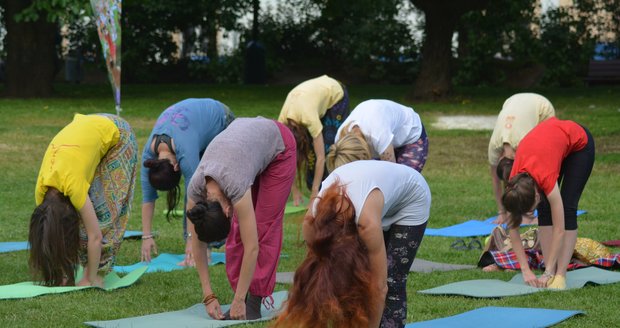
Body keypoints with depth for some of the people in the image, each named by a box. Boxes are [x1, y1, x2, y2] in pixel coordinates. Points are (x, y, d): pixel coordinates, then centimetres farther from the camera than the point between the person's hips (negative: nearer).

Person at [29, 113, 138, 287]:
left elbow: (95, 236, -31)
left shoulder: (73, 185, -37)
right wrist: (59, 275, -7)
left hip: (117, 134, -6)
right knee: (88, 205, -5)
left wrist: (92, 278, -22)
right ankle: (91, 268, 1)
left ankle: (99, 272, -7)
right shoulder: (41, 190, -20)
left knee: (104, 207, -12)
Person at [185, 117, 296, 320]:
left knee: (264, 226, -9)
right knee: (239, 228, -3)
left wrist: (238, 301, -31)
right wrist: (208, 296, -15)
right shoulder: (195, 188, -25)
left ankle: (254, 301, -5)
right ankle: (246, 297, 2)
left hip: (278, 144, -5)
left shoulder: (235, 186, -40)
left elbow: (252, 248, -36)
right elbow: (197, 243, -14)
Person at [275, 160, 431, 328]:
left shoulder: (367, 222, -43)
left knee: (391, 283, -14)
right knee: (361, 280, -8)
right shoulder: (312, 221, -29)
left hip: (410, 200, -5)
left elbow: (379, 287, -35)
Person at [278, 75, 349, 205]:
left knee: (328, 148, -14)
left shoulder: (308, 118, -41)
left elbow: (321, 157, -37)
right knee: (311, 148, -8)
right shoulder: (282, 122, -26)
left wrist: (314, 193, -35)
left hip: (336, 95, -5)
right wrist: (295, 191, -19)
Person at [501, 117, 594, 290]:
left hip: (580, 143, -5)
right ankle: (551, 272, -6)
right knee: (545, 210, -8)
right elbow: (512, 228, -19)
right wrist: (525, 270, -24)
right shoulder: (515, 185, -26)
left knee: (567, 209, -13)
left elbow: (559, 229, -34)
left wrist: (549, 272, -32)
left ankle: (561, 274, -12)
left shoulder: (546, 178, -39)